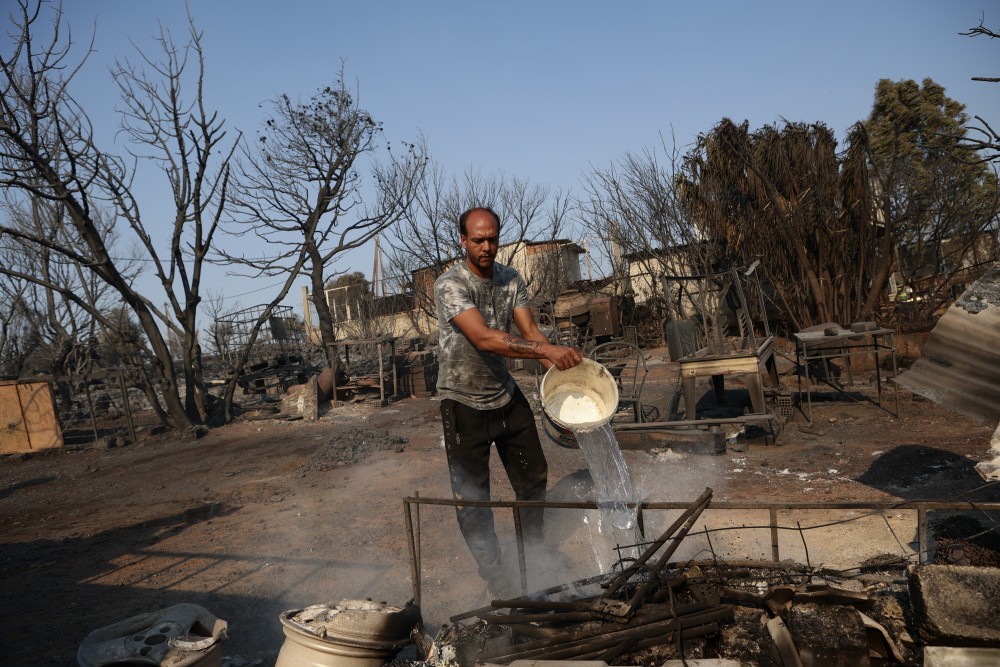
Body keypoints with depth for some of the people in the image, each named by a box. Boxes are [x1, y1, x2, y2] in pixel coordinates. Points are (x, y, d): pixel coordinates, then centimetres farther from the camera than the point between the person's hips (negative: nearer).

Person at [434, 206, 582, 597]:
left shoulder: (510, 280, -1)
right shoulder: (450, 285, -22)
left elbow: (529, 330, -7)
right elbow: (484, 338, -34)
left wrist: (560, 368, -25)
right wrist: (547, 350, -43)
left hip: (506, 395, 6)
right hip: (464, 403, -6)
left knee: (534, 477, 15)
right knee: (472, 494, 1)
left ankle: (534, 552, 37)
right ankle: (493, 573, 18)